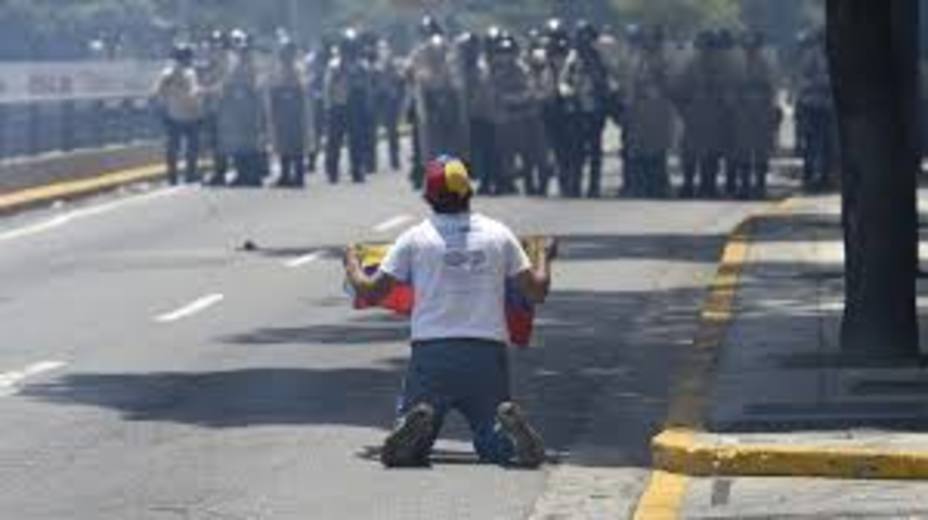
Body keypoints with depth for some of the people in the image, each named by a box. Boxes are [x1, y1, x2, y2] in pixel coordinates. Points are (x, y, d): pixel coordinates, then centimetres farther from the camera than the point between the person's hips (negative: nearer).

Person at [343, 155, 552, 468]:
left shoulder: (415, 238, 2)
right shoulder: (499, 234, 7)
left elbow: (370, 293, 6)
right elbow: (537, 291, 11)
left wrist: (352, 266, 27)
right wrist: (544, 258, 32)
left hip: (431, 353, -1)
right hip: (487, 354, 1)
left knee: (400, 454, 7)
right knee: (494, 447, 11)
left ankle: (416, 428, -28)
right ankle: (509, 426, -24)